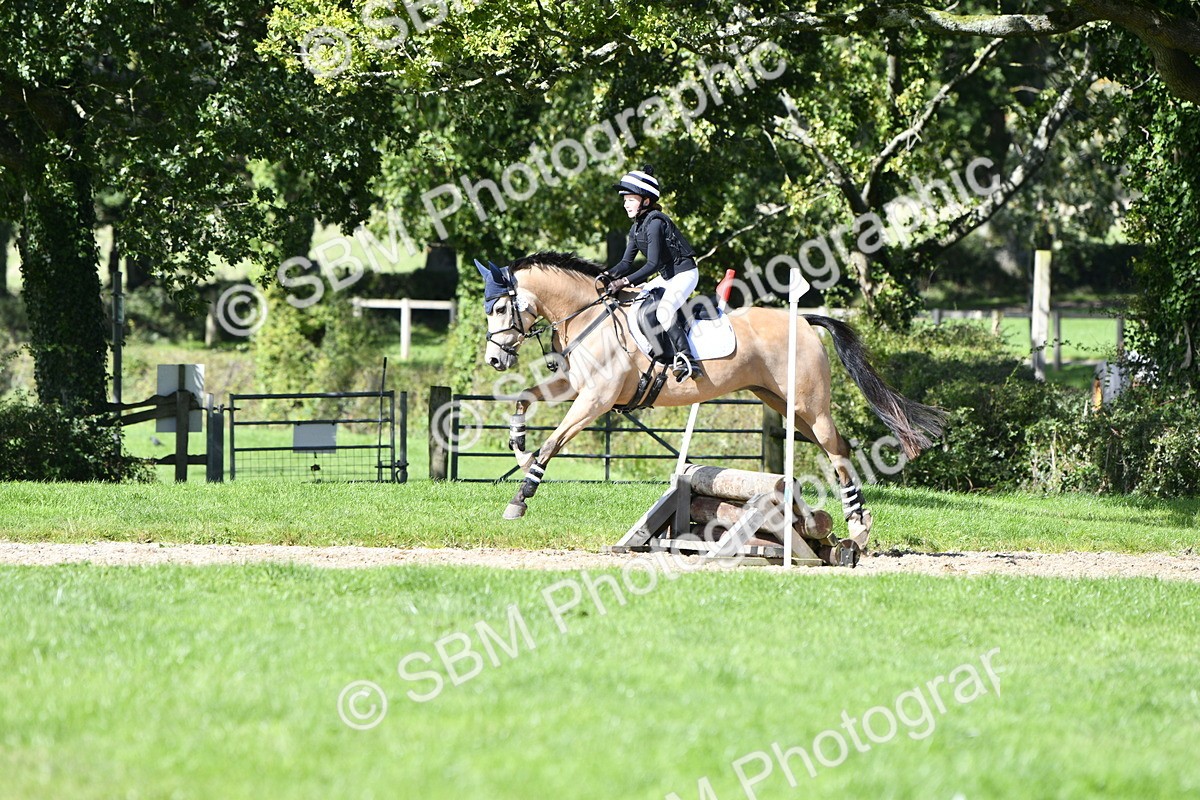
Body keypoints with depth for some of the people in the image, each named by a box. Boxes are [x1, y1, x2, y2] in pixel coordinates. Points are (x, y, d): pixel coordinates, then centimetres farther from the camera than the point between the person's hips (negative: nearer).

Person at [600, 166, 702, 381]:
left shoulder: (654, 223, -22)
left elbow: (652, 264, -27)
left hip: (684, 274, -11)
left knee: (663, 311, -31)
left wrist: (625, 281, -31)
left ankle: (687, 361, -33)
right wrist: (610, 275, -11)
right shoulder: (636, 228, 7)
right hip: (666, 276, 11)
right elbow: (627, 262, 9)